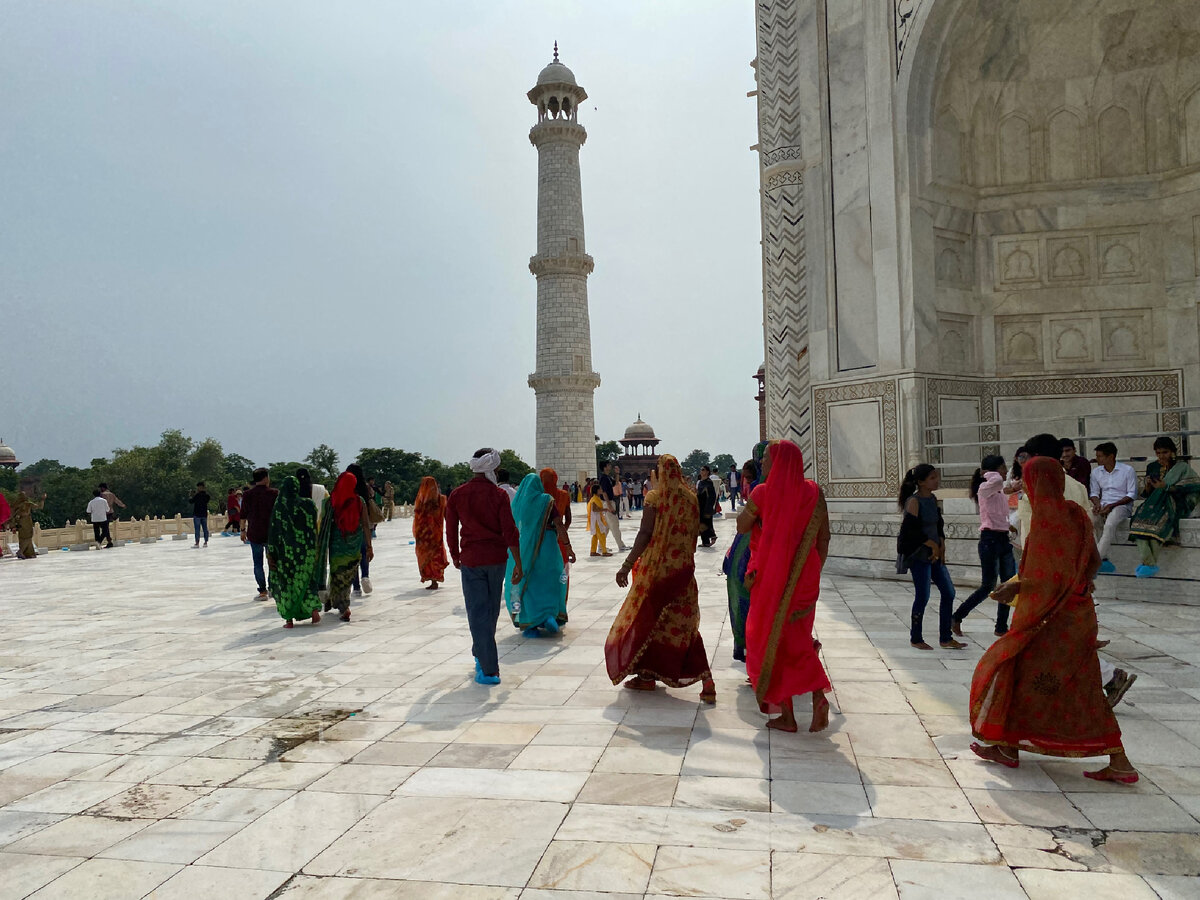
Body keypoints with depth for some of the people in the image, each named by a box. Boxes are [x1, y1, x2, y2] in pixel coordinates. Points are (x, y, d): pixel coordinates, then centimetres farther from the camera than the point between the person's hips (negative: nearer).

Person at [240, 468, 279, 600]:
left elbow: (243, 515, 4)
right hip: (271, 534, -1)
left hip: (254, 534, 1)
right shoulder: (274, 493, -6)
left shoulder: (247, 495, -1)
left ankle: (262, 591, 3)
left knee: (258, 563, 7)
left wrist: (243, 530, 15)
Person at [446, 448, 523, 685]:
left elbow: (451, 531, 4)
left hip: (471, 560, 0)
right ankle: (481, 656, 35)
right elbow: (510, 532, -10)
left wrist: (455, 557, 20)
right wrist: (518, 564, -4)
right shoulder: (498, 495, -7)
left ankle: (489, 670, -2)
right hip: (497, 559, 0)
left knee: (478, 612, 1)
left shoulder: (457, 495, -2)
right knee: (491, 610, 18)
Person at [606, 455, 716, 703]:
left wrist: (627, 565, -14)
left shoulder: (655, 498, -12)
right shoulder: (691, 499, 5)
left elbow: (645, 534, -16)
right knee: (685, 622, 8)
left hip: (657, 567, -5)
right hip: (684, 570, 5)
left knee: (648, 617, 10)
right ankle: (705, 679, -1)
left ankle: (647, 675, 17)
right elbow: (695, 533, 11)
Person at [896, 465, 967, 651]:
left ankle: (946, 638, 17)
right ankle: (915, 639, 12)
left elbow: (939, 525, 17)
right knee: (923, 596, -3)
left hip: (934, 554, 8)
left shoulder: (933, 499, 10)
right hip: (919, 554, -8)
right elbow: (910, 529, -20)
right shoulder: (914, 501, -13)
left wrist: (941, 545, 2)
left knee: (948, 592, 7)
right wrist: (932, 544, -13)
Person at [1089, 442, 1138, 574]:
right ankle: (1103, 560, -25)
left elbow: (1132, 494, -5)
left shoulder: (1127, 470, -3)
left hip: (1122, 505, -4)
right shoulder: (1096, 472, 12)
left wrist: (1112, 505, -16)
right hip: (1103, 506, 4)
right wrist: (1097, 503, -8)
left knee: (1109, 524, -36)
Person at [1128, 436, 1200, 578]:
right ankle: (1149, 563, -36)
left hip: (1173, 504, -4)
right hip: (1154, 503, 4)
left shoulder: (1182, 467, 8)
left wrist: (1166, 487, -14)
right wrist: (1148, 485, -3)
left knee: (1157, 520, -36)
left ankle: (1150, 563, -31)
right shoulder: (1152, 467, 19)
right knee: (1139, 520, -30)